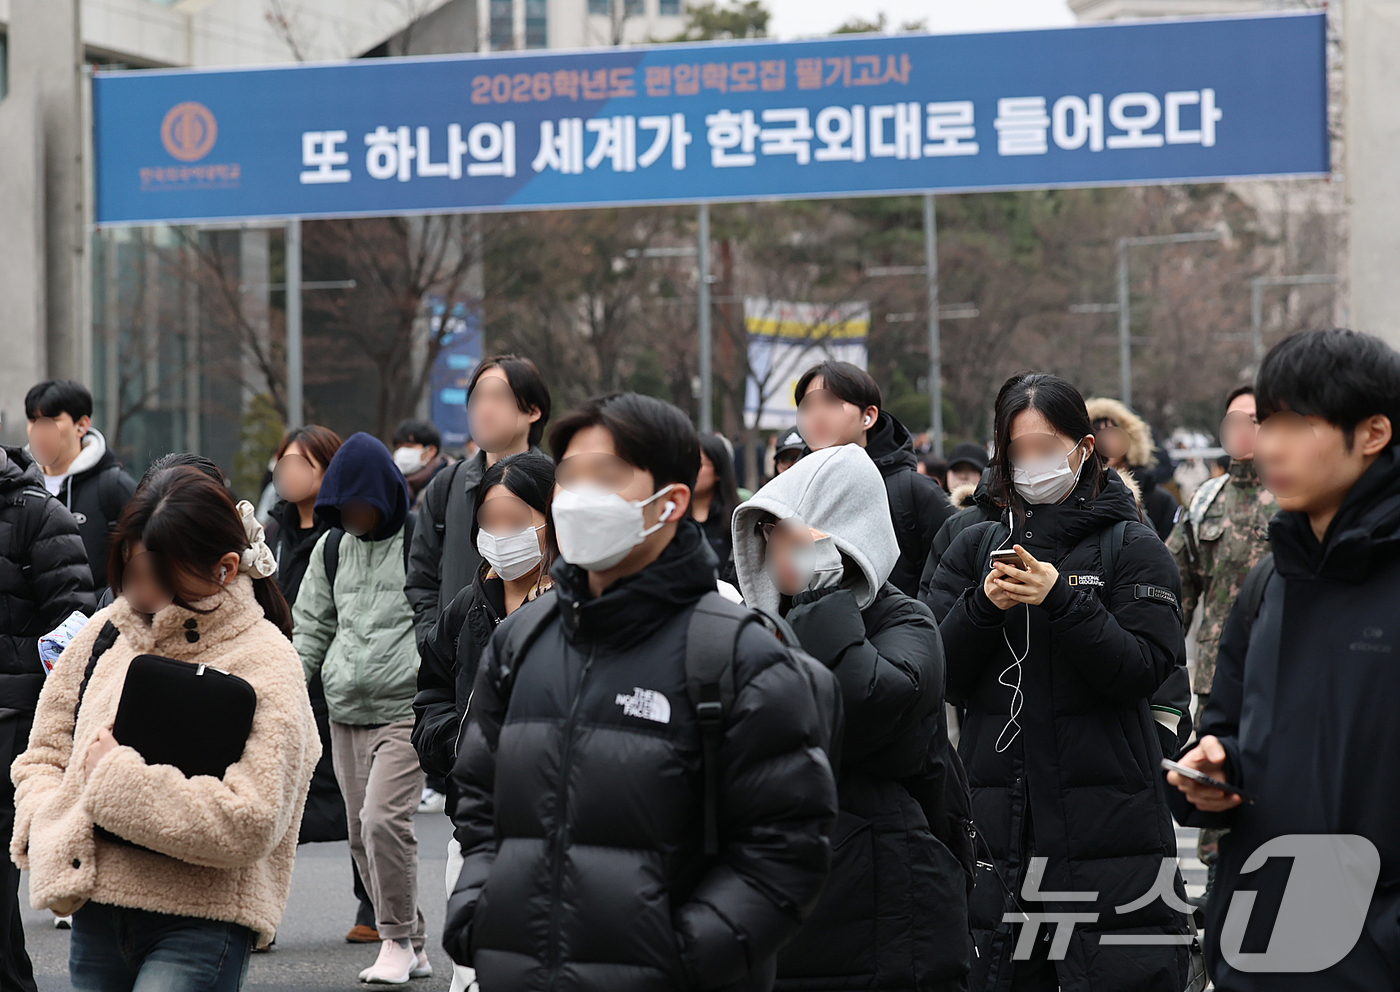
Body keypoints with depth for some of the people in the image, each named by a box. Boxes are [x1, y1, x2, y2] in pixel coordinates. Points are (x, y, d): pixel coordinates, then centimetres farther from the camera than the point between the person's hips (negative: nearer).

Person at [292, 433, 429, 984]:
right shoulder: (332, 547, 12)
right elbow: (312, 625, 19)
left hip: (405, 710, -6)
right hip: (344, 714, 6)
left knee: (383, 819, -19)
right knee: (361, 833, 5)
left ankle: (397, 940, -4)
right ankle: (411, 948, 15)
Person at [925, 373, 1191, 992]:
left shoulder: (1131, 546, 3)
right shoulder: (975, 549, 13)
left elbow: (1142, 671, -8)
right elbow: (941, 677, 6)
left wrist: (1061, 600, -19)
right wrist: (983, 606, -11)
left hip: (1106, 821, -3)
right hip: (998, 821, 3)